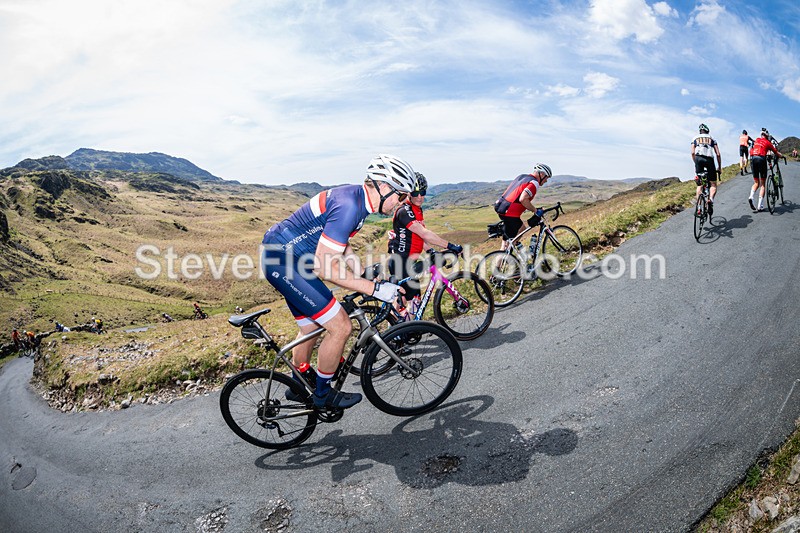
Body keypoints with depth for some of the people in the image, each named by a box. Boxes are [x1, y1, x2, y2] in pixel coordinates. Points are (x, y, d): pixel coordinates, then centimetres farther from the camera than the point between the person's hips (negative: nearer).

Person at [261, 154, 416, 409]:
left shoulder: (357, 198, 5)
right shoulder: (348, 206, -27)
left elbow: (341, 246, 18)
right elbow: (324, 268, -28)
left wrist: (367, 276, 13)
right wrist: (375, 289, -25)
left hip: (284, 255, 10)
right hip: (283, 261, -10)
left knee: (311, 328, 21)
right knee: (340, 327, -8)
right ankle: (323, 394, 13)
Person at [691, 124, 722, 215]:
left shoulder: (695, 138, 23)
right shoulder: (712, 138, 22)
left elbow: (693, 153, 8)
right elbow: (718, 154, 15)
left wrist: (696, 164, 18)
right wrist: (719, 168, 21)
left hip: (698, 158, 1)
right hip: (709, 159, 0)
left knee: (699, 183, 11)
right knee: (713, 185, 7)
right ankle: (711, 199, -22)